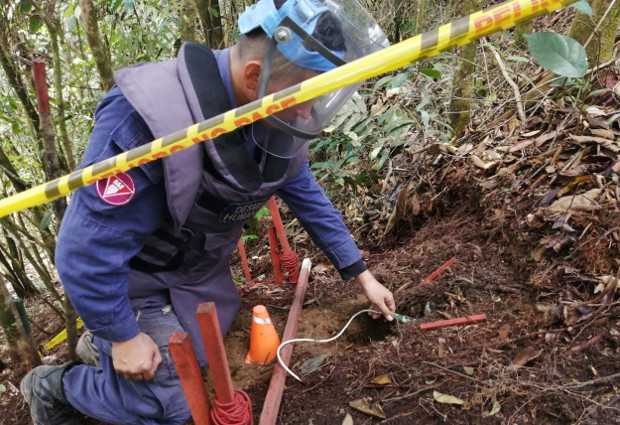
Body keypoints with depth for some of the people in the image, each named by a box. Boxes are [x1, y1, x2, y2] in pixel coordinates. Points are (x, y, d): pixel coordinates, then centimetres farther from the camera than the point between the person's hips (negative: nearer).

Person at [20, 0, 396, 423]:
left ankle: (101, 347, 39)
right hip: (133, 274, -6)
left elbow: (308, 197, -1)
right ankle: (52, 386, 23)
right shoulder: (147, 120, -39)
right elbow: (87, 251, -31)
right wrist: (124, 335, -18)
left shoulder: (279, 121, -15)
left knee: (207, 353, 19)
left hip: (199, 265, 7)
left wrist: (362, 275, 1)